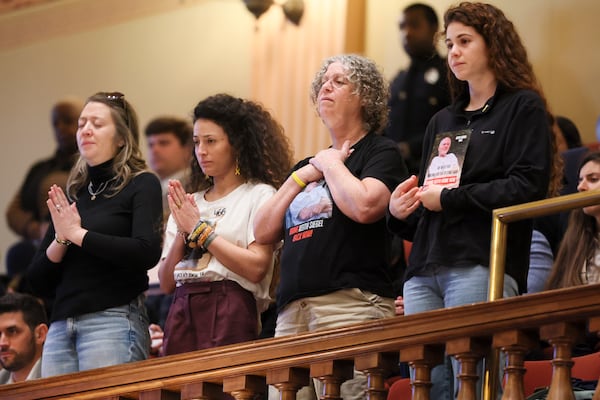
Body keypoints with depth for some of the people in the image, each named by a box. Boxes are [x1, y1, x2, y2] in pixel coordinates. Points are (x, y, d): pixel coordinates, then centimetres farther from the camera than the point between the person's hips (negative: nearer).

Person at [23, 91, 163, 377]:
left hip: (114, 321, -5)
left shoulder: (141, 185, 2)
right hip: (61, 326, 5)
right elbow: (37, 282, 15)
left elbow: (147, 253, -15)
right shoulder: (70, 196, 17)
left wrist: (78, 234, -9)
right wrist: (60, 239, -5)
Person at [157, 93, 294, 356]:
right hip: (182, 313, 5)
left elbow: (256, 268, -12)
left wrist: (200, 229, -6)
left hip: (229, 314, -5)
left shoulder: (259, 195, 2)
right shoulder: (190, 203, 18)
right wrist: (183, 234, -3)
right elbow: (166, 283, 13)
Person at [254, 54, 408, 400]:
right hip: (292, 312, 7)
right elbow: (263, 233, 19)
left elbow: (364, 206, -14)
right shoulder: (307, 165, 27)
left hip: (351, 305, -6)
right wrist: (300, 177, 9)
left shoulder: (381, 152, 7)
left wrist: (330, 163, 2)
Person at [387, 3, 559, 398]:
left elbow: (528, 187, -8)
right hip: (426, 272, 6)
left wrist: (450, 199, -8)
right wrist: (400, 213, 6)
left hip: (481, 266, -6)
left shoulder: (523, 109, 6)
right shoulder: (442, 121, 26)